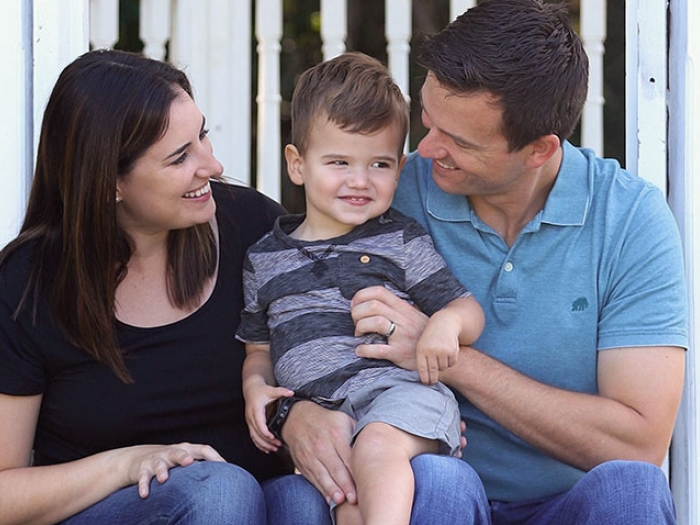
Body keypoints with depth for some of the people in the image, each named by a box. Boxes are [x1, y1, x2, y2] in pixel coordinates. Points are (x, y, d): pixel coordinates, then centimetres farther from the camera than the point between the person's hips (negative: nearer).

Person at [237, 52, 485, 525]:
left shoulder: (402, 240, 14)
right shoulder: (265, 259, 23)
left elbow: (468, 309, 11)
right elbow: (259, 348, 29)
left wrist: (446, 323, -12)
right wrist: (255, 386, 7)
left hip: (398, 386, -3)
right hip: (316, 415, 3)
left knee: (376, 446, -37)